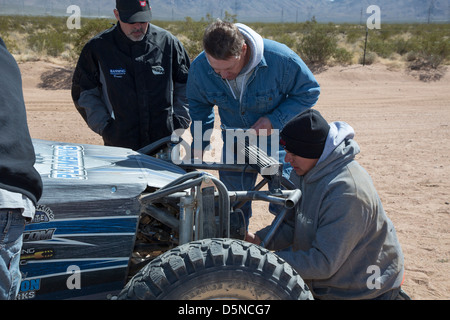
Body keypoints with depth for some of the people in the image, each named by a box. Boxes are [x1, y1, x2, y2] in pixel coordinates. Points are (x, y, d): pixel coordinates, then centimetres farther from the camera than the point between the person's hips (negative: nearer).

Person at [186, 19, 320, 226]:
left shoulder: (280, 59, -29)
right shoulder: (199, 68, -18)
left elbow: (309, 91, -12)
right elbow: (199, 104, 3)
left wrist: (275, 120, -23)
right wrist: (199, 143, -7)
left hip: (279, 141, -2)